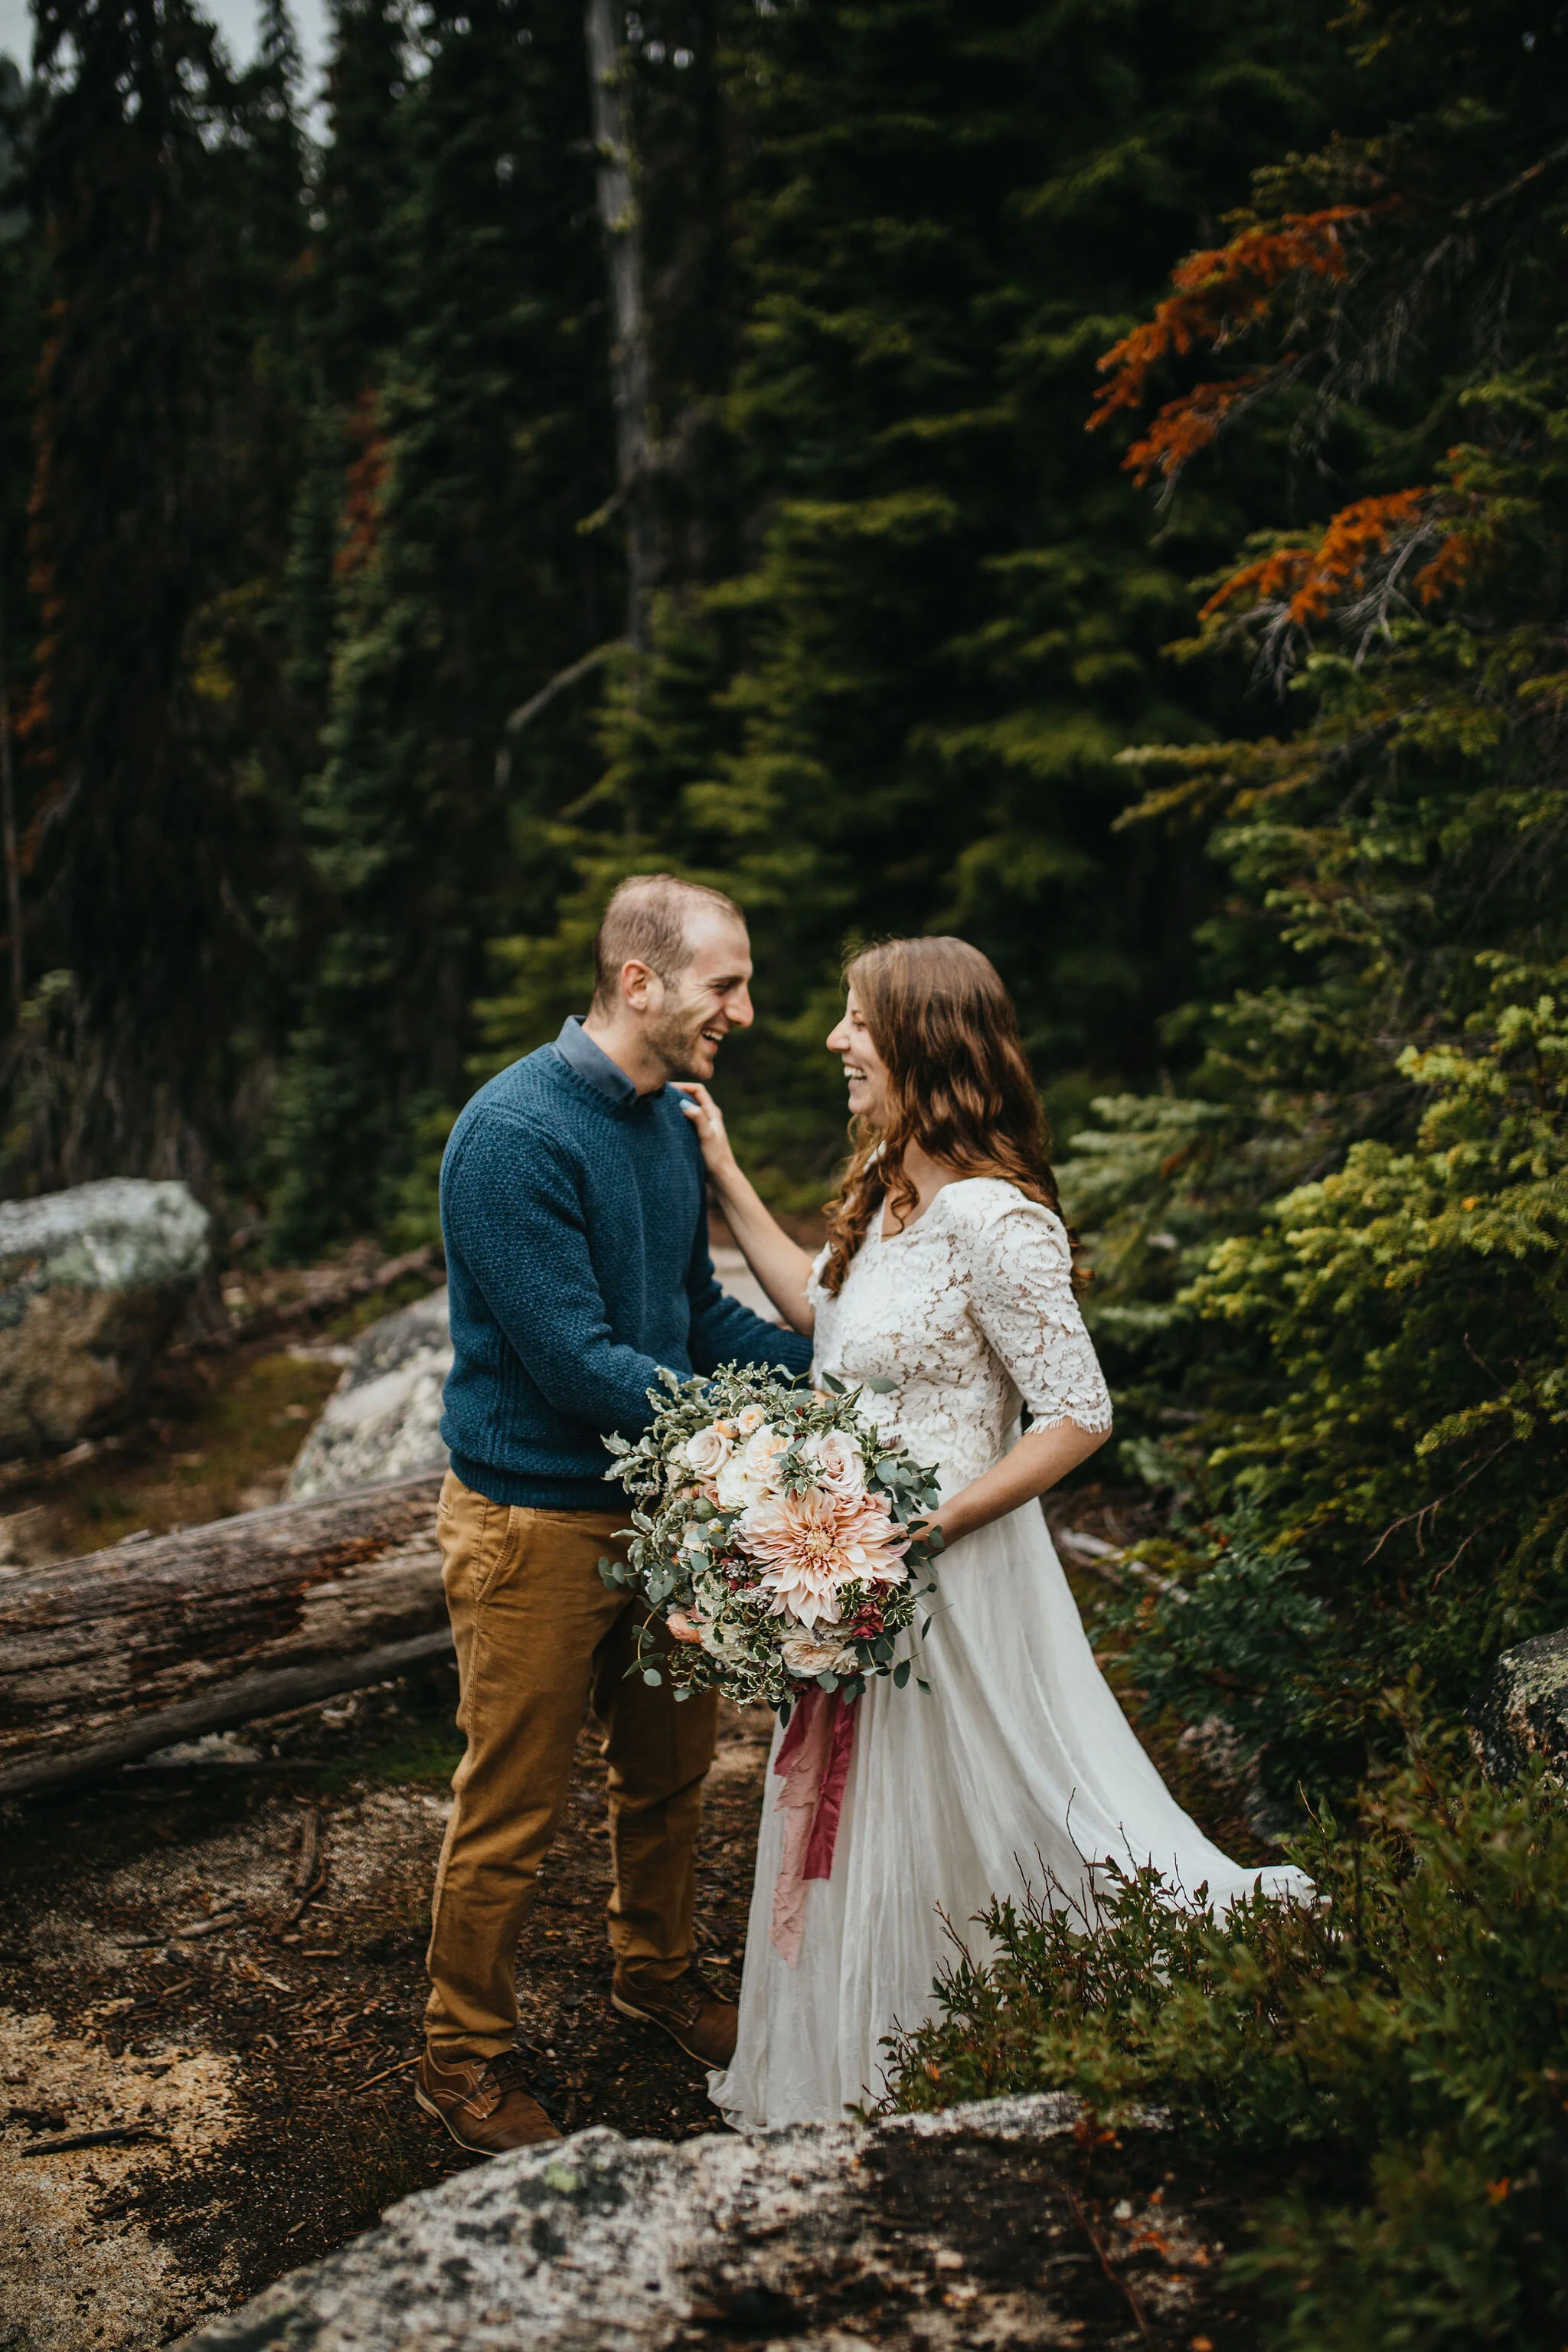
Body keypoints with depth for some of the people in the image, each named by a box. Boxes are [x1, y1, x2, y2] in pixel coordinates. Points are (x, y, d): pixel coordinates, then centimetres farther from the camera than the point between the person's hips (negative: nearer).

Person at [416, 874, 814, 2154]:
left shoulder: (671, 1118, 5)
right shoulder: (516, 1133, -22)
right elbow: (576, 1363, -25)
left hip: (658, 1504, 8)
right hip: (536, 1521, -8)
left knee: (670, 1767, 22)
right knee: (513, 1809, 6)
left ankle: (657, 1968, 46)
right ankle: (466, 2058, 25)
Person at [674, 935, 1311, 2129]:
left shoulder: (994, 1218, -24)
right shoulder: (888, 1183, 4)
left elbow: (1079, 1417, -22)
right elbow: (817, 1306, 20)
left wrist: (928, 1528, -23)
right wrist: (726, 1176, 17)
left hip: (944, 1570, -9)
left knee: (926, 1829, 9)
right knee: (860, 1824, 21)